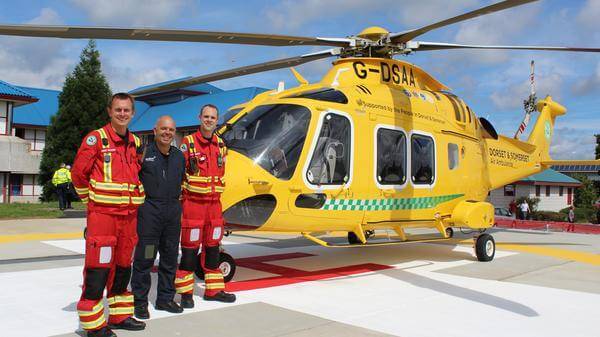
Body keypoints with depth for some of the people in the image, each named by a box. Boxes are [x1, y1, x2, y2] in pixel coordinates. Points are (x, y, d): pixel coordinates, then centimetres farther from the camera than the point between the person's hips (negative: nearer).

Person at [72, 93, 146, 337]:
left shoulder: (136, 143, 13)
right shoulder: (96, 138, -7)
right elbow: (78, 172, -6)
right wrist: (91, 197, 1)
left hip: (129, 215, 7)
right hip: (102, 214, -6)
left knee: (123, 266, 14)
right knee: (98, 268, -5)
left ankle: (119, 315, 27)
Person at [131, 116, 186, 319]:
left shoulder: (179, 156, 13)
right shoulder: (143, 153, -4)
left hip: (173, 211, 6)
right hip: (149, 210, -6)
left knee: (170, 257, 11)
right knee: (144, 258, -2)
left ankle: (165, 298, 24)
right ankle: (140, 302, 10)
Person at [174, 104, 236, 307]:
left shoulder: (220, 145, 11)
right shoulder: (188, 143, -6)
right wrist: (180, 198, -6)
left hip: (214, 203, 6)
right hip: (192, 203, -5)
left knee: (213, 246, 11)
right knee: (190, 246, -2)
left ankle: (214, 289, 22)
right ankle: (186, 292, 9)